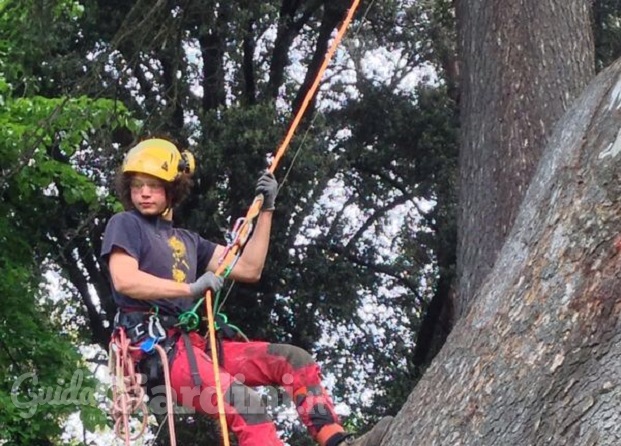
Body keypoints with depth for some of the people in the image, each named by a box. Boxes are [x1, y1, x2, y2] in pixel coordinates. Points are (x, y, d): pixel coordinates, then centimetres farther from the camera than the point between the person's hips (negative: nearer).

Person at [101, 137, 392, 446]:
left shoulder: (187, 241, 25)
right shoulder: (125, 224, 6)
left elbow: (248, 269, 19)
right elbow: (124, 280, -13)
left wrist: (266, 209, 16)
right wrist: (191, 288, -14)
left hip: (191, 341, 8)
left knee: (294, 360, -4)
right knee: (244, 401, -30)